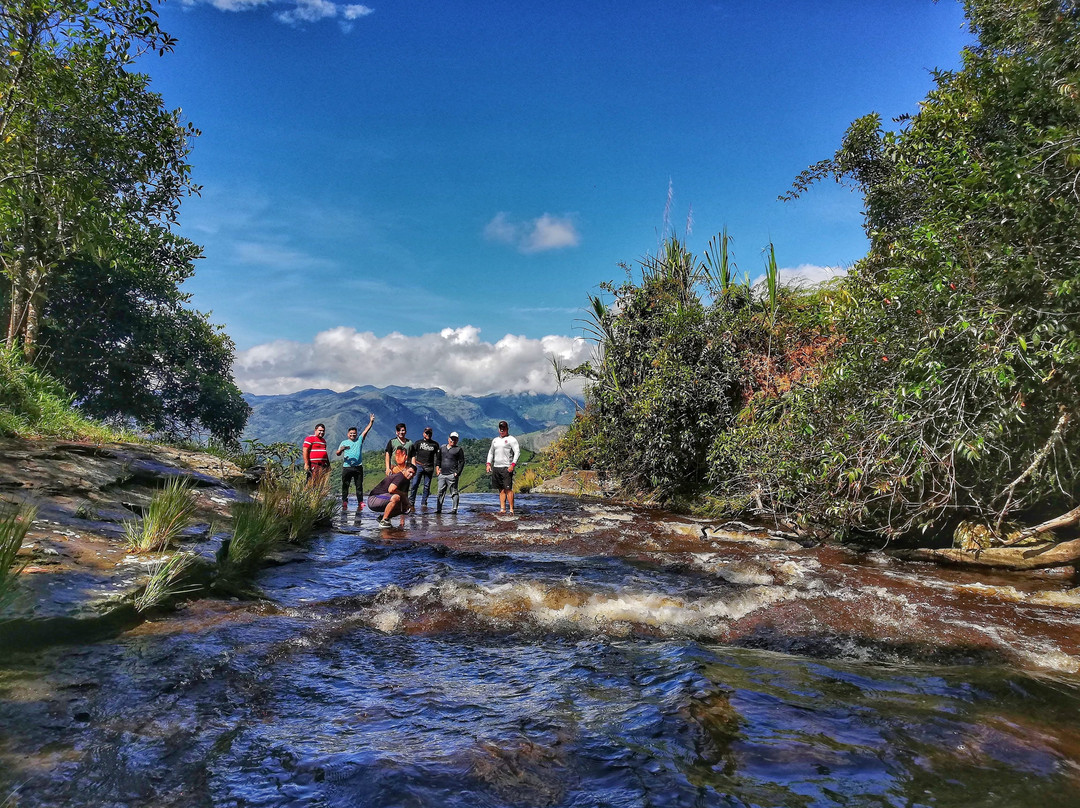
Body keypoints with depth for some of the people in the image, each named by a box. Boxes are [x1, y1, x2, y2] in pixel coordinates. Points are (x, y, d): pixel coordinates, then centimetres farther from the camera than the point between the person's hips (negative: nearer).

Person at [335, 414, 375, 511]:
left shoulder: (359, 440, 14)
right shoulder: (344, 442, 13)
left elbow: (366, 431, 6)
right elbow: (337, 454, 5)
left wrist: (371, 422, -5)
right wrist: (341, 449, -16)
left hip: (358, 467, 0)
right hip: (347, 467, 0)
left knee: (359, 486, 0)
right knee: (345, 486, 0)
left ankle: (360, 503, 1)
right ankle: (344, 503, 5)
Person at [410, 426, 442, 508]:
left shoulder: (435, 444, 13)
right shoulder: (418, 443, 12)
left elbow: (438, 457, 14)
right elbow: (413, 453, 6)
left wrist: (437, 467, 5)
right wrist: (413, 463, -7)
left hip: (429, 467, 1)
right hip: (418, 466, -1)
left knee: (427, 486, 1)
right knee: (415, 484, -9)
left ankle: (424, 503, 7)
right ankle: (411, 502, -5)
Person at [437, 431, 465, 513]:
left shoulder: (459, 449, 5)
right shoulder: (443, 448, 19)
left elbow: (462, 462, 1)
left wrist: (458, 473, -8)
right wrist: (438, 468, 12)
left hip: (452, 475, -5)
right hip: (442, 474, 5)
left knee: (454, 492, -3)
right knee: (440, 492, 4)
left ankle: (454, 509, -2)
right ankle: (438, 509, 8)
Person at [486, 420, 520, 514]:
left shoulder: (511, 439, -1)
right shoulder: (495, 440, 19)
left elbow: (517, 452, -8)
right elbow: (491, 452, 27)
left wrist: (513, 464, -18)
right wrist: (488, 464, 13)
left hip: (507, 468, -6)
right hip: (497, 468, 6)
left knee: (508, 489, -10)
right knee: (501, 490, 6)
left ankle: (511, 509, -8)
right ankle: (502, 509, 8)